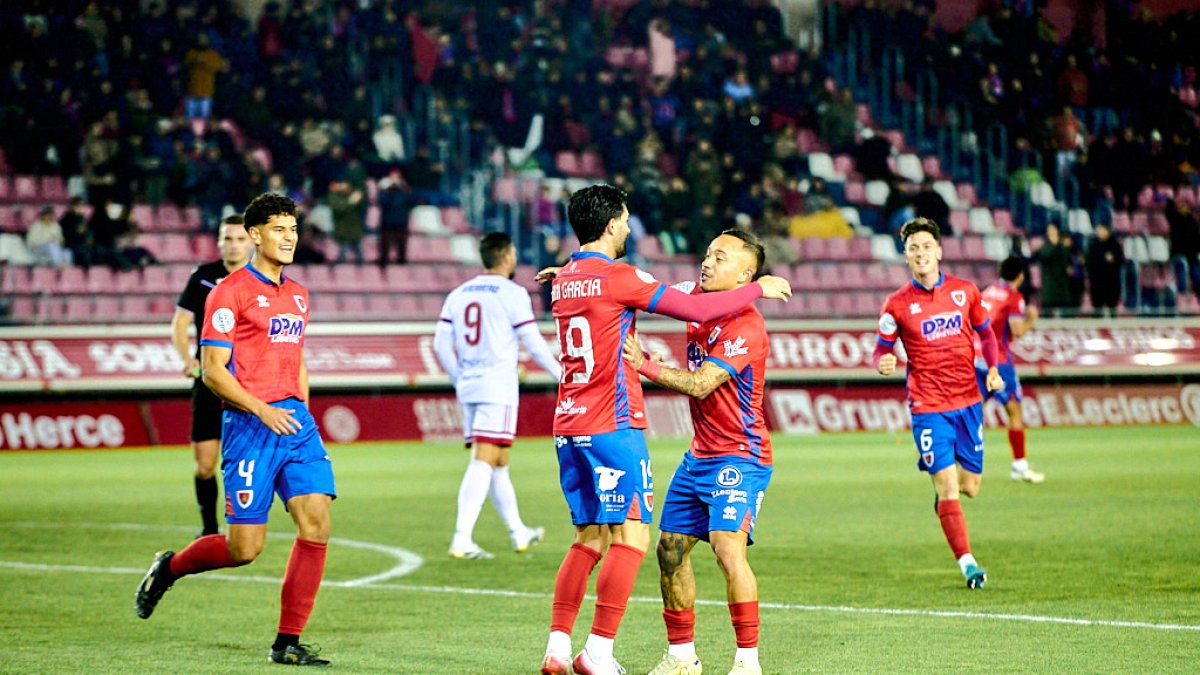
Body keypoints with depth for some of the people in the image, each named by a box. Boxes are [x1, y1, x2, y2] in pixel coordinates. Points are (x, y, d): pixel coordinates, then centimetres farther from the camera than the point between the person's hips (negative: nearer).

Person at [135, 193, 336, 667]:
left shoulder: (297, 295, 17)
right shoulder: (231, 292, -6)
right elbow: (212, 370, -10)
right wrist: (263, 410, -19)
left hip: (296, 420, 6)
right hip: (249, 426, -6)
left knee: (317, 525, -8)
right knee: (245, 548, -5)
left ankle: (288, 642, 0)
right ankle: (169, 567, 24)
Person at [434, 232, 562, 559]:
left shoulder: (458, 294, 12)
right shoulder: (512, 294, -5)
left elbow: (441, 343, 9)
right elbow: (534, 344, -7)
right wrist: (561, 375, 6)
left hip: (468, 386, 7)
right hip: (498, 387, -7)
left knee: (497, 463, 16)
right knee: (484, 462, -11)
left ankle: (519, 532, 27)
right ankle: (461, 538, -21)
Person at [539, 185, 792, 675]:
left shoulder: (562, 281, 14)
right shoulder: (617, 277, -10)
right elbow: (695, 310, -12)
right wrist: (759, 288, 0)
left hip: (568, 428, 8)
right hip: (613, 426, -8)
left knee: (589, 539, 13)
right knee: (631, 537, -5)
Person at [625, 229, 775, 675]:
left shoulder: (746, 326, -19)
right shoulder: (698, 296, 5)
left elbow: (700, 384, -25)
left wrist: (644, 365, -25)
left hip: (739, 456, -9)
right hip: (699, 454, 9)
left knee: (728, 546, -22)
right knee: (670, 549, 9)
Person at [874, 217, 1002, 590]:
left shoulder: (965, 291, 3)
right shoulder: (897, 304, -4)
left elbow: (986, 333, 16)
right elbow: (881, 350, 3)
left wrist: (992, 369, 0)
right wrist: (883, 363, -20)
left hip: (967, 401, 3)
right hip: (928, 405, -3)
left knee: (970, 486, 8)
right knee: (947, 485, -10)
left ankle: (941, 485, 44)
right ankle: (967, 562, -3)